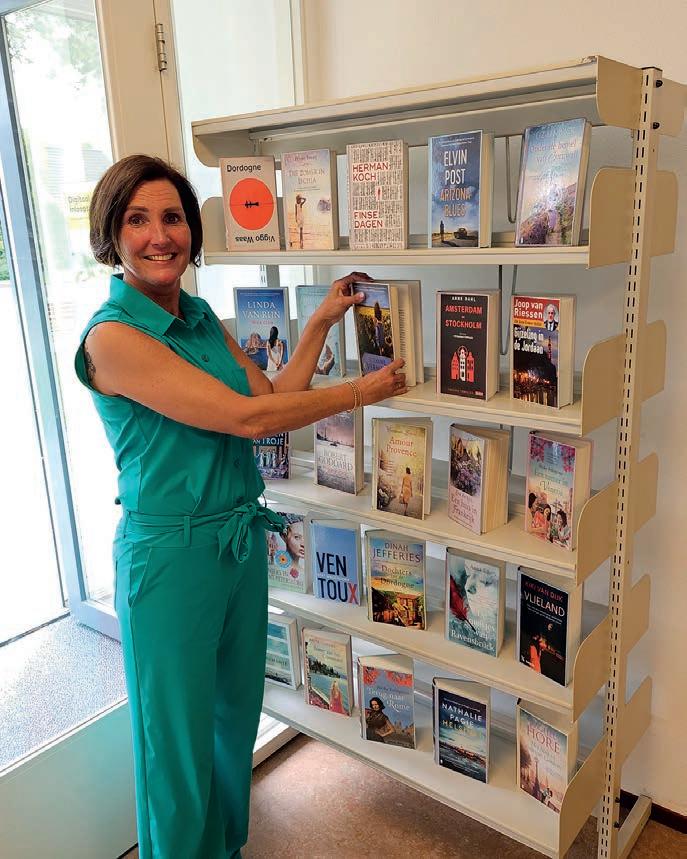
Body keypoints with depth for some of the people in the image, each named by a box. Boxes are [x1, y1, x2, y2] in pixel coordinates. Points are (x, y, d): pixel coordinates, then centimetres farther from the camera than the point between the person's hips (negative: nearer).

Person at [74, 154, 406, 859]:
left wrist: (321, 322, 3)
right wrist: (362, 392, -13)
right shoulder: (112, 336, -19)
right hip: (170, 555, -8)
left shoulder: (202, 319, 6)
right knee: (179, 739, 12)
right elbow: (245, 418, -22)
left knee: (236, 714, 24)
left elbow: (273, 398, 7)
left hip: (243, 538, 8)